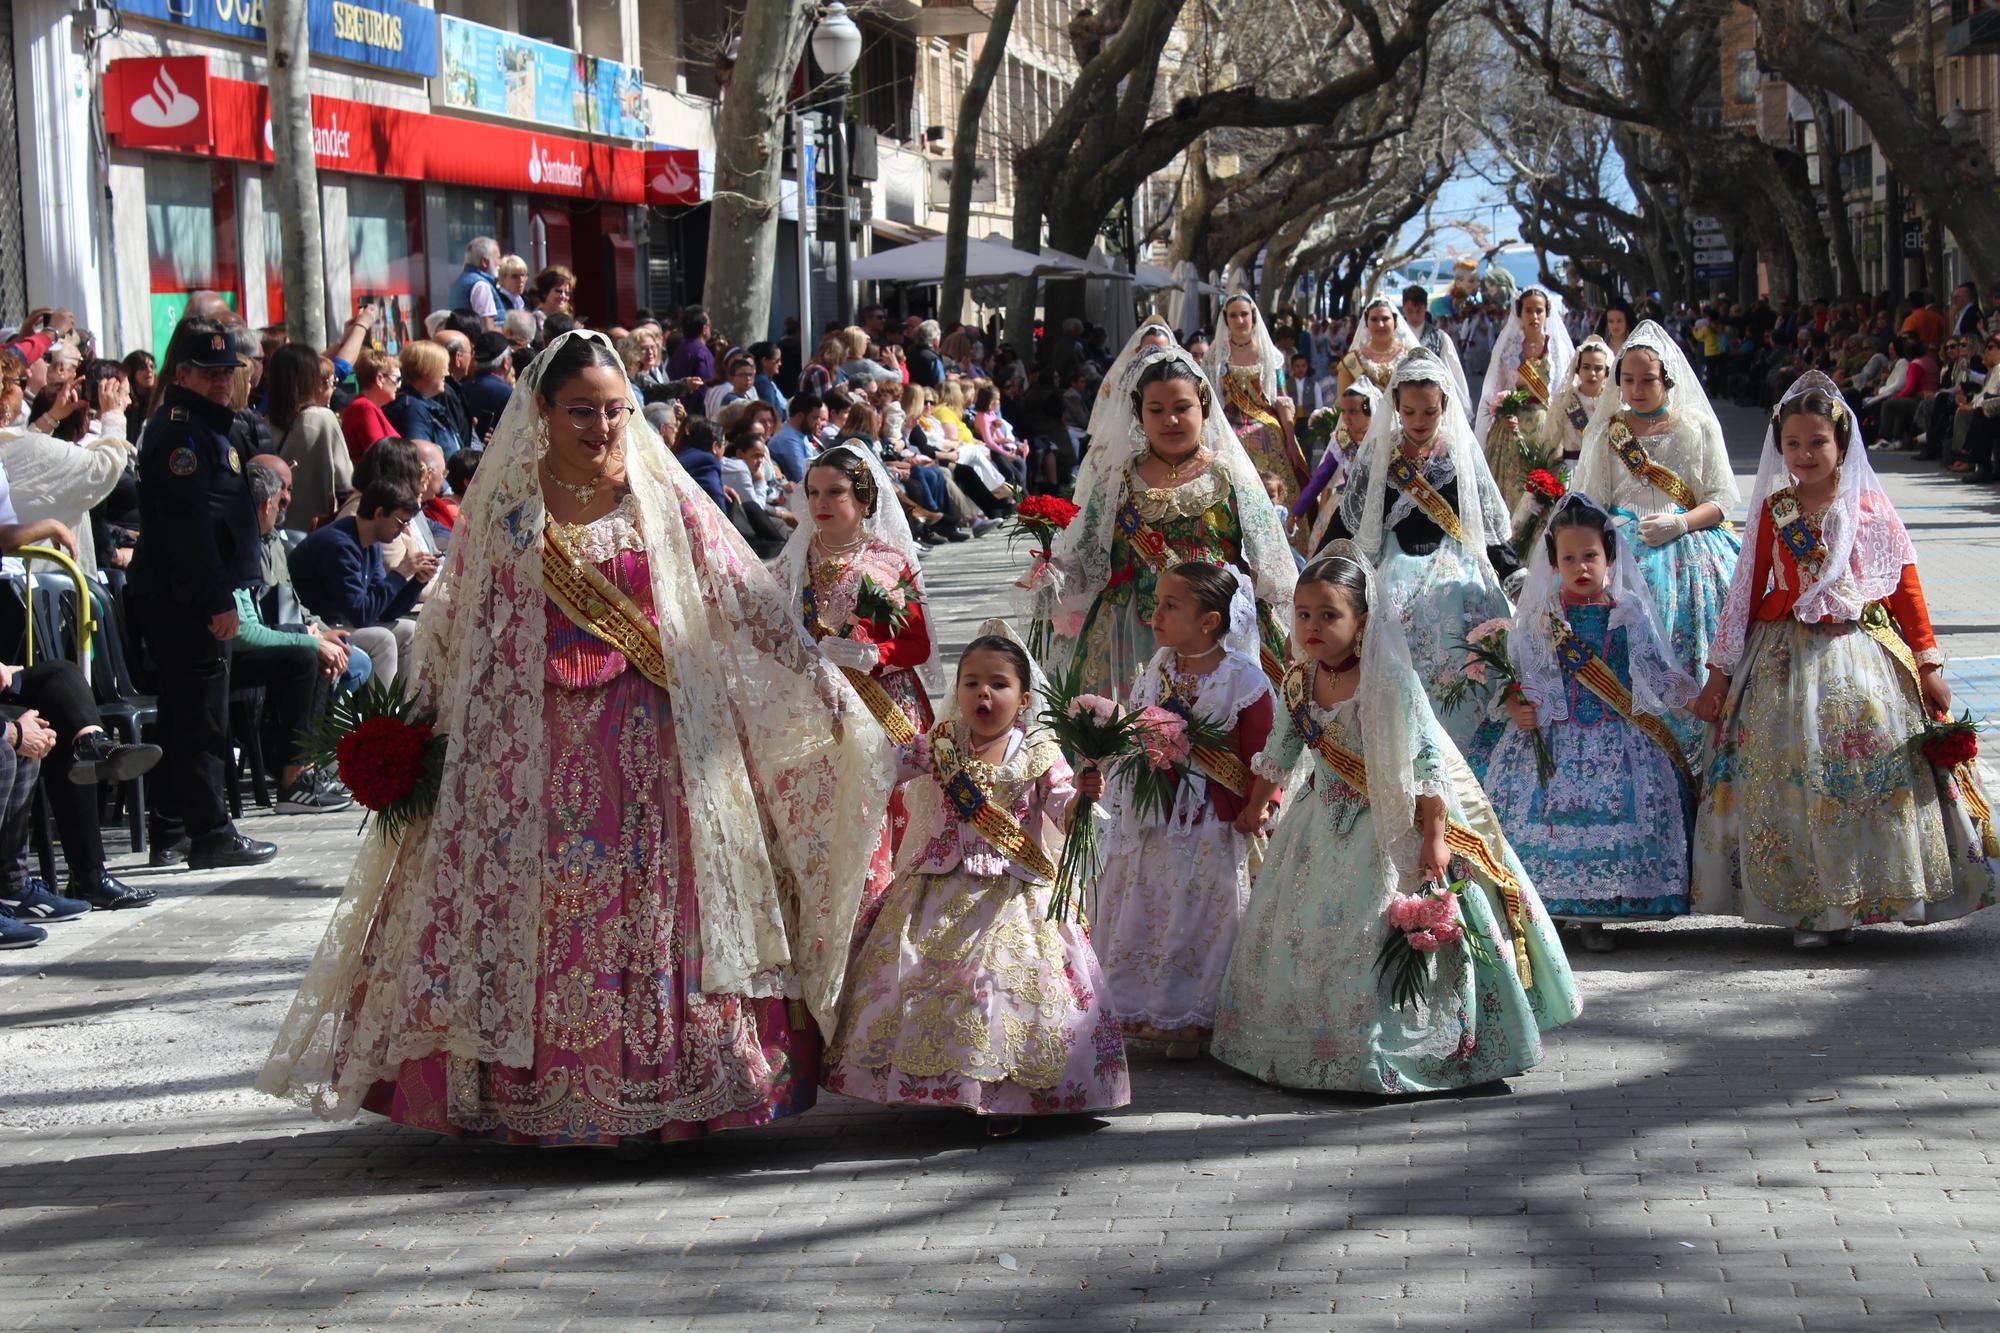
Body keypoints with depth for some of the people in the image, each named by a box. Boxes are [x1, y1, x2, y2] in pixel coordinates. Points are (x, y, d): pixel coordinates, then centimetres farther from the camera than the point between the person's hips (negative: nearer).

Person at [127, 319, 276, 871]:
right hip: (185, 599, -11)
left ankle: (173, 824, 23)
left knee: (185, 713, 15)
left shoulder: (205, 425, 19)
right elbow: (187, 524, -22)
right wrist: (216, 600, -23)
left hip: (188, 597, 11)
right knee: (203, 716, -8)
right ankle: (210, 836, -6)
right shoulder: (180, 430, -14)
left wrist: (220, 593, 22)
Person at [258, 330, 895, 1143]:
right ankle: (527, 1091, 9)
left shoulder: (663, 497, 4)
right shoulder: (503, 504, 4)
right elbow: (454, 633, 9)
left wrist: (825, 688, -1)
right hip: (538, 747, 0)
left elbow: (747, 602, 3)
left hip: (654, 741, 0)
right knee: (534, 912, 0)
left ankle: (672, 1088, 7)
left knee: (659, 905, -1)